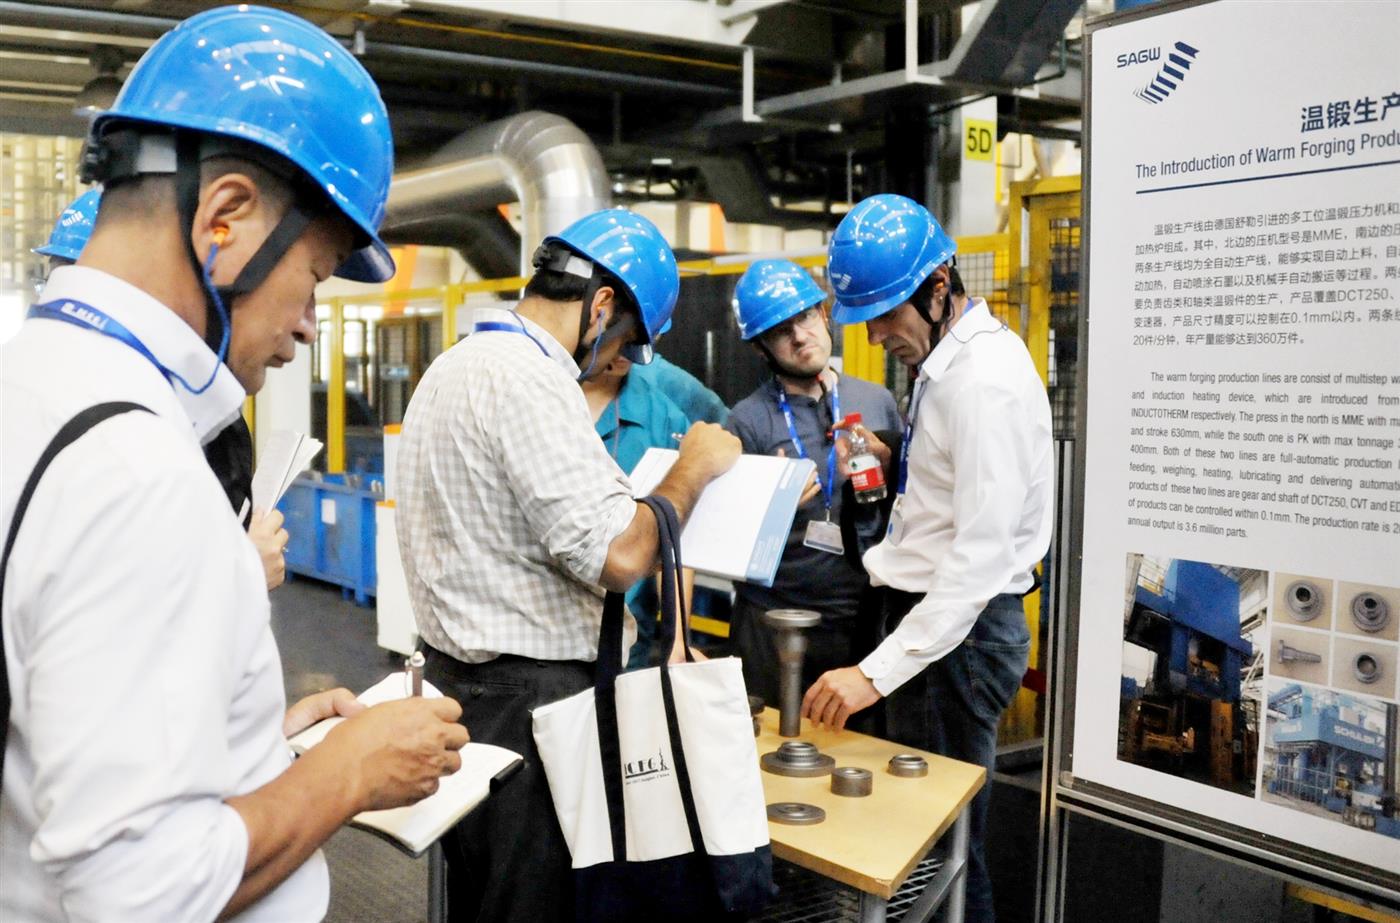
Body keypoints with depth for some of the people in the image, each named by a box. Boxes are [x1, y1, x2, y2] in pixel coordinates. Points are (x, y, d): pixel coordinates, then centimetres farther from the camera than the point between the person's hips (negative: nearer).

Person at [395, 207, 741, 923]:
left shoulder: (453, 366, 13)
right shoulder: (529, 378, -19)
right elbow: (619, 556, -25)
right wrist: (694, 468, -9)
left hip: (458, 677, 10)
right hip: (529, 702, -10)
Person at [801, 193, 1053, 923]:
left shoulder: (986, 381, -21)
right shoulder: (944, 358, 10)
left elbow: (983, 557, -27)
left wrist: (877, 672, -30)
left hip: (960, 629, -9)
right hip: (928, 612, 9)